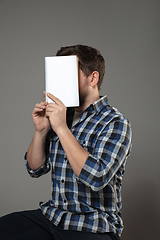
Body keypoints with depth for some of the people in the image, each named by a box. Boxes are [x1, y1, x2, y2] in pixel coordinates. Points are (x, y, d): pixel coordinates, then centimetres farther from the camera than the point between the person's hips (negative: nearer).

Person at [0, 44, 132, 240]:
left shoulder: (115, 123, -10)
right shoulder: (63, 115, 7)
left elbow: (98, 178, -25)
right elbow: (36, 169, 11)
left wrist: (62, 128, -22)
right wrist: (40, 130, -5)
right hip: (51, 215, 6)